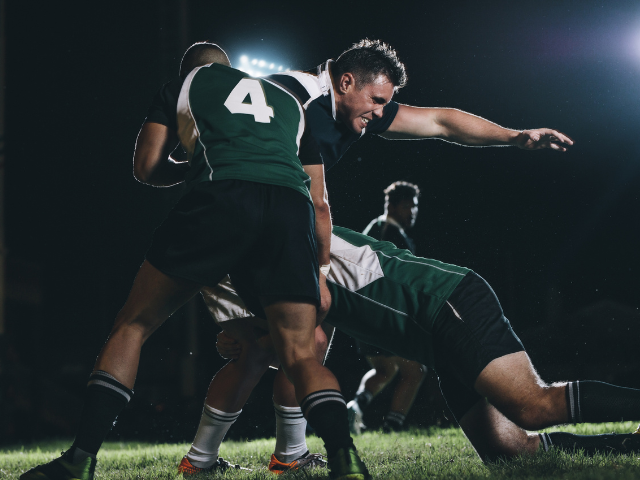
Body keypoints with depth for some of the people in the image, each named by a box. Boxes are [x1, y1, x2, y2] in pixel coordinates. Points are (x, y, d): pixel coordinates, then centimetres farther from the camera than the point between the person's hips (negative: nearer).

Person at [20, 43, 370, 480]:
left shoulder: (181, 87, 29)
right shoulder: (290, 102, 37)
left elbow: (147, 168, 23)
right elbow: (319, 203, 31)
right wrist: (321, 273, 35)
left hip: (222, 198, -3)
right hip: (290, 205, 3)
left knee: (133, 326, 9)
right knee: (301, 355, 7)